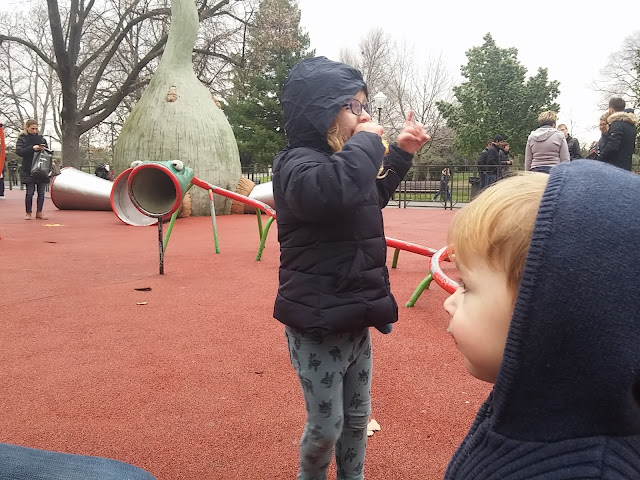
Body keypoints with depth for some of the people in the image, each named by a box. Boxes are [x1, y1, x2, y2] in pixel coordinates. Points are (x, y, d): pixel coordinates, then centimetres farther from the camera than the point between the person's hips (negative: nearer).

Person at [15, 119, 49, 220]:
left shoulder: (42, 139, 14)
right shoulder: (22, 139, 5)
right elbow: (19, 151, -10)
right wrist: (32, 148, -20)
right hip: (29, 171, -3)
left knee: (41, 192, 2)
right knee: (30, 192, -4)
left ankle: (39, 212, 11)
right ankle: (28, 213, 8)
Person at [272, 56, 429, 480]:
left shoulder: (341, 159, 11)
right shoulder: (297, 162, -18)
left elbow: (373, 198, 31)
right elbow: (332, 190, -42)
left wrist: (401, 153, 20)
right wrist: (367, 142, -25)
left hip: (354, 318, 8)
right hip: (318, 324, -8)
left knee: (357, 418, 19)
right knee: (326, 425, 7)